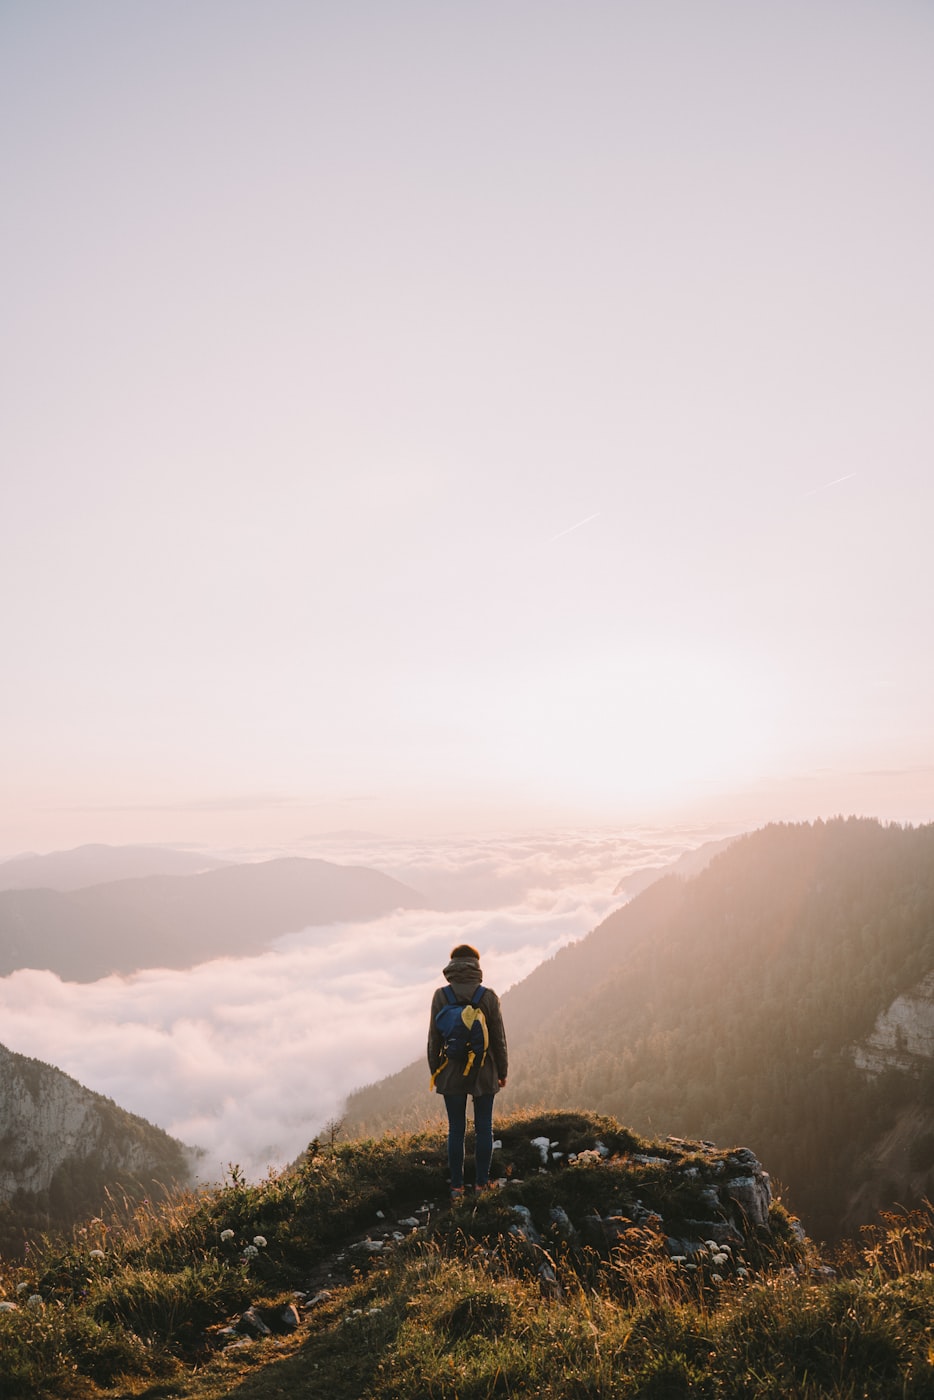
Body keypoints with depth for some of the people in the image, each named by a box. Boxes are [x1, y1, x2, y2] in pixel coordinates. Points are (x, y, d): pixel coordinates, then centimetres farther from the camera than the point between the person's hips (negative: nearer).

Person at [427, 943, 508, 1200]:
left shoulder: (440, 996, -6)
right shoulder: (488, 996, -8)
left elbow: (434, 1039, -2)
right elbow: (499, 1039, -3)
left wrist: (434, 1072, 9)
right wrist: (502, 1072, 9)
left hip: (452, 1073, 1)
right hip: (484, 1073, 0)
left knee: (456, 1130, 8)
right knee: (483, 1128, 10)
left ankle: (457, 1187, 12)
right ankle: (481, 1183, 16)